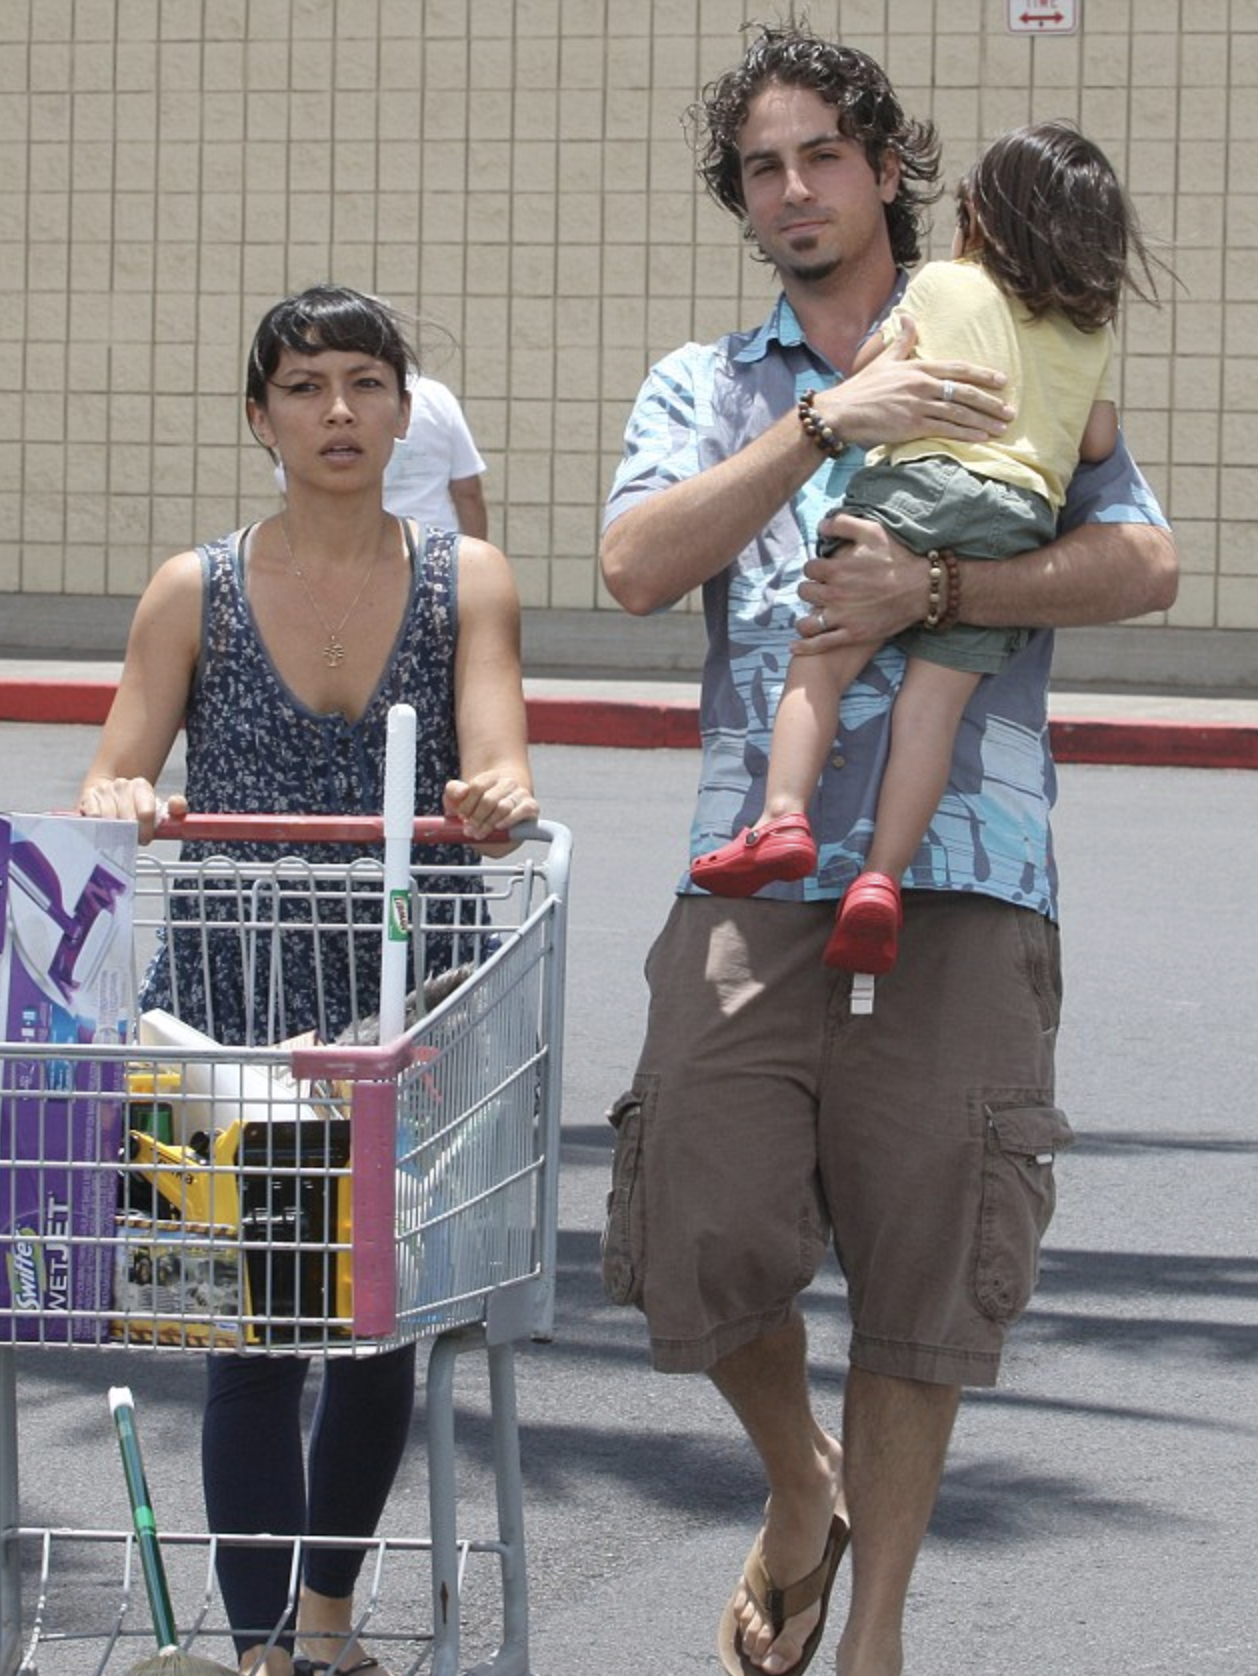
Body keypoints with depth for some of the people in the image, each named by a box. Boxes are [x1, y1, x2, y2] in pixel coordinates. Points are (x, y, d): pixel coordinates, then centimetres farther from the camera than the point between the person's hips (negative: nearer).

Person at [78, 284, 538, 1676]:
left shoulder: (466, 580, 3)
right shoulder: (195, 593, 2)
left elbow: (496, 761, -11)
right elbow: (109, 788, -2)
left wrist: (497, 799, -34)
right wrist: (119, 807, -25)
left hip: (411, 1014, 1)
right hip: (235, 1009, -1)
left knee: (383, 1328, 10)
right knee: (253, 1335, -6)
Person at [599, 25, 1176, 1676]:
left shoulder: (1006, 366, 13)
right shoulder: (705, 387, 18)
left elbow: (1142, 564, 0)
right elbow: (638, 564, -2)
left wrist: (934, 588, -14)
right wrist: (828, 421, -11)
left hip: (960, 869, -1)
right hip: (752, 862, 1)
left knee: (922, 1261, 1)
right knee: (706, 1236, -7)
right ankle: (801, 1490, 23)